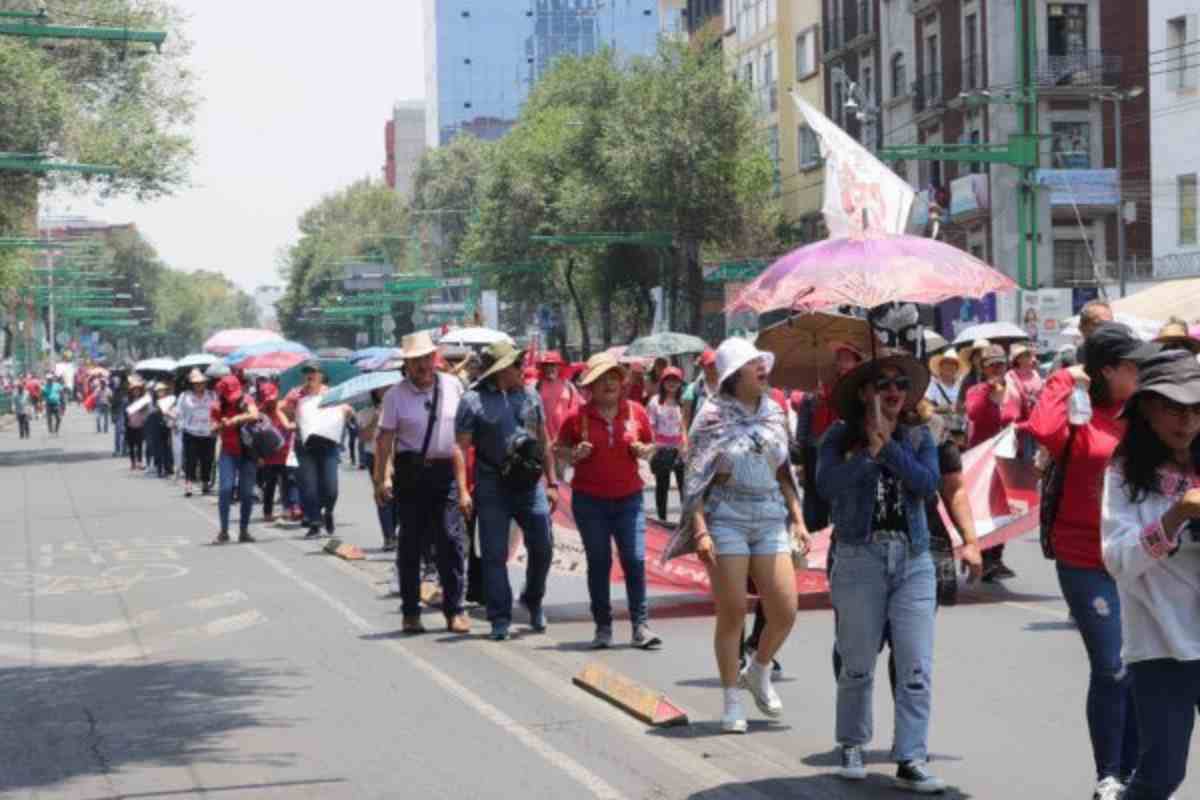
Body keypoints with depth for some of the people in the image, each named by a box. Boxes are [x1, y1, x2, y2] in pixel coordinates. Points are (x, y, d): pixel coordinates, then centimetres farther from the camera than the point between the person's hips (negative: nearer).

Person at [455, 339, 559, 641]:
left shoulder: (530, 395, 10)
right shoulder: (473, 401, -4)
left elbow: (544, 442, 15)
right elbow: (461, 447, -7)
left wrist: (551, 483, 13)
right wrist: (463, 491, -16)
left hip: (530, 484, 4)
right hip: (493, 488, -3)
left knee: (542, 546, 3)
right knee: (495, 555, 0)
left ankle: (533, 599, 28)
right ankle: (500, 619, 9)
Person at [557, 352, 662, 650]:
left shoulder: (636, 412, 1)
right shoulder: (578, 416, -4)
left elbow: (650, 445, 14)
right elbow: (561, 448, 9)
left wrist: (642, 450, -8)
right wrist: (574, 455, -12)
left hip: (628, 498, 1)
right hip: (589, 500, 0)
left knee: (635, 561, -7)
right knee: (598, 563, 7)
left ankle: (641, 626, -3)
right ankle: (603, 627, 15)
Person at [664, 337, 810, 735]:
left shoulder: (775, 413, 10)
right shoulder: (713, 416, -5)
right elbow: (695, 478, -7)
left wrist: (798, 519, 11)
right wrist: (700, 531, -15)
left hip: (771, 520, 4)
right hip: (726, 519, -4)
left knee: (785, 611, -2)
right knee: (732, 612, -3)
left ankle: (757, 673, 26)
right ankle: (732, 702, 10)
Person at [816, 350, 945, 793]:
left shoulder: (918, 437, 10)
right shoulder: (841, 437, 3)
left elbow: (928, 484, -8)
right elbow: (827, 484, -14)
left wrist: (888, 445, -11)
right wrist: (869, 449, -15)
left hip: (913, 560, 2)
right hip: (859, 556, -2)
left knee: (917, 667, -5)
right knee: (858, 664, 7)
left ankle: (911, 761, -2)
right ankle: (852, 746, 27)